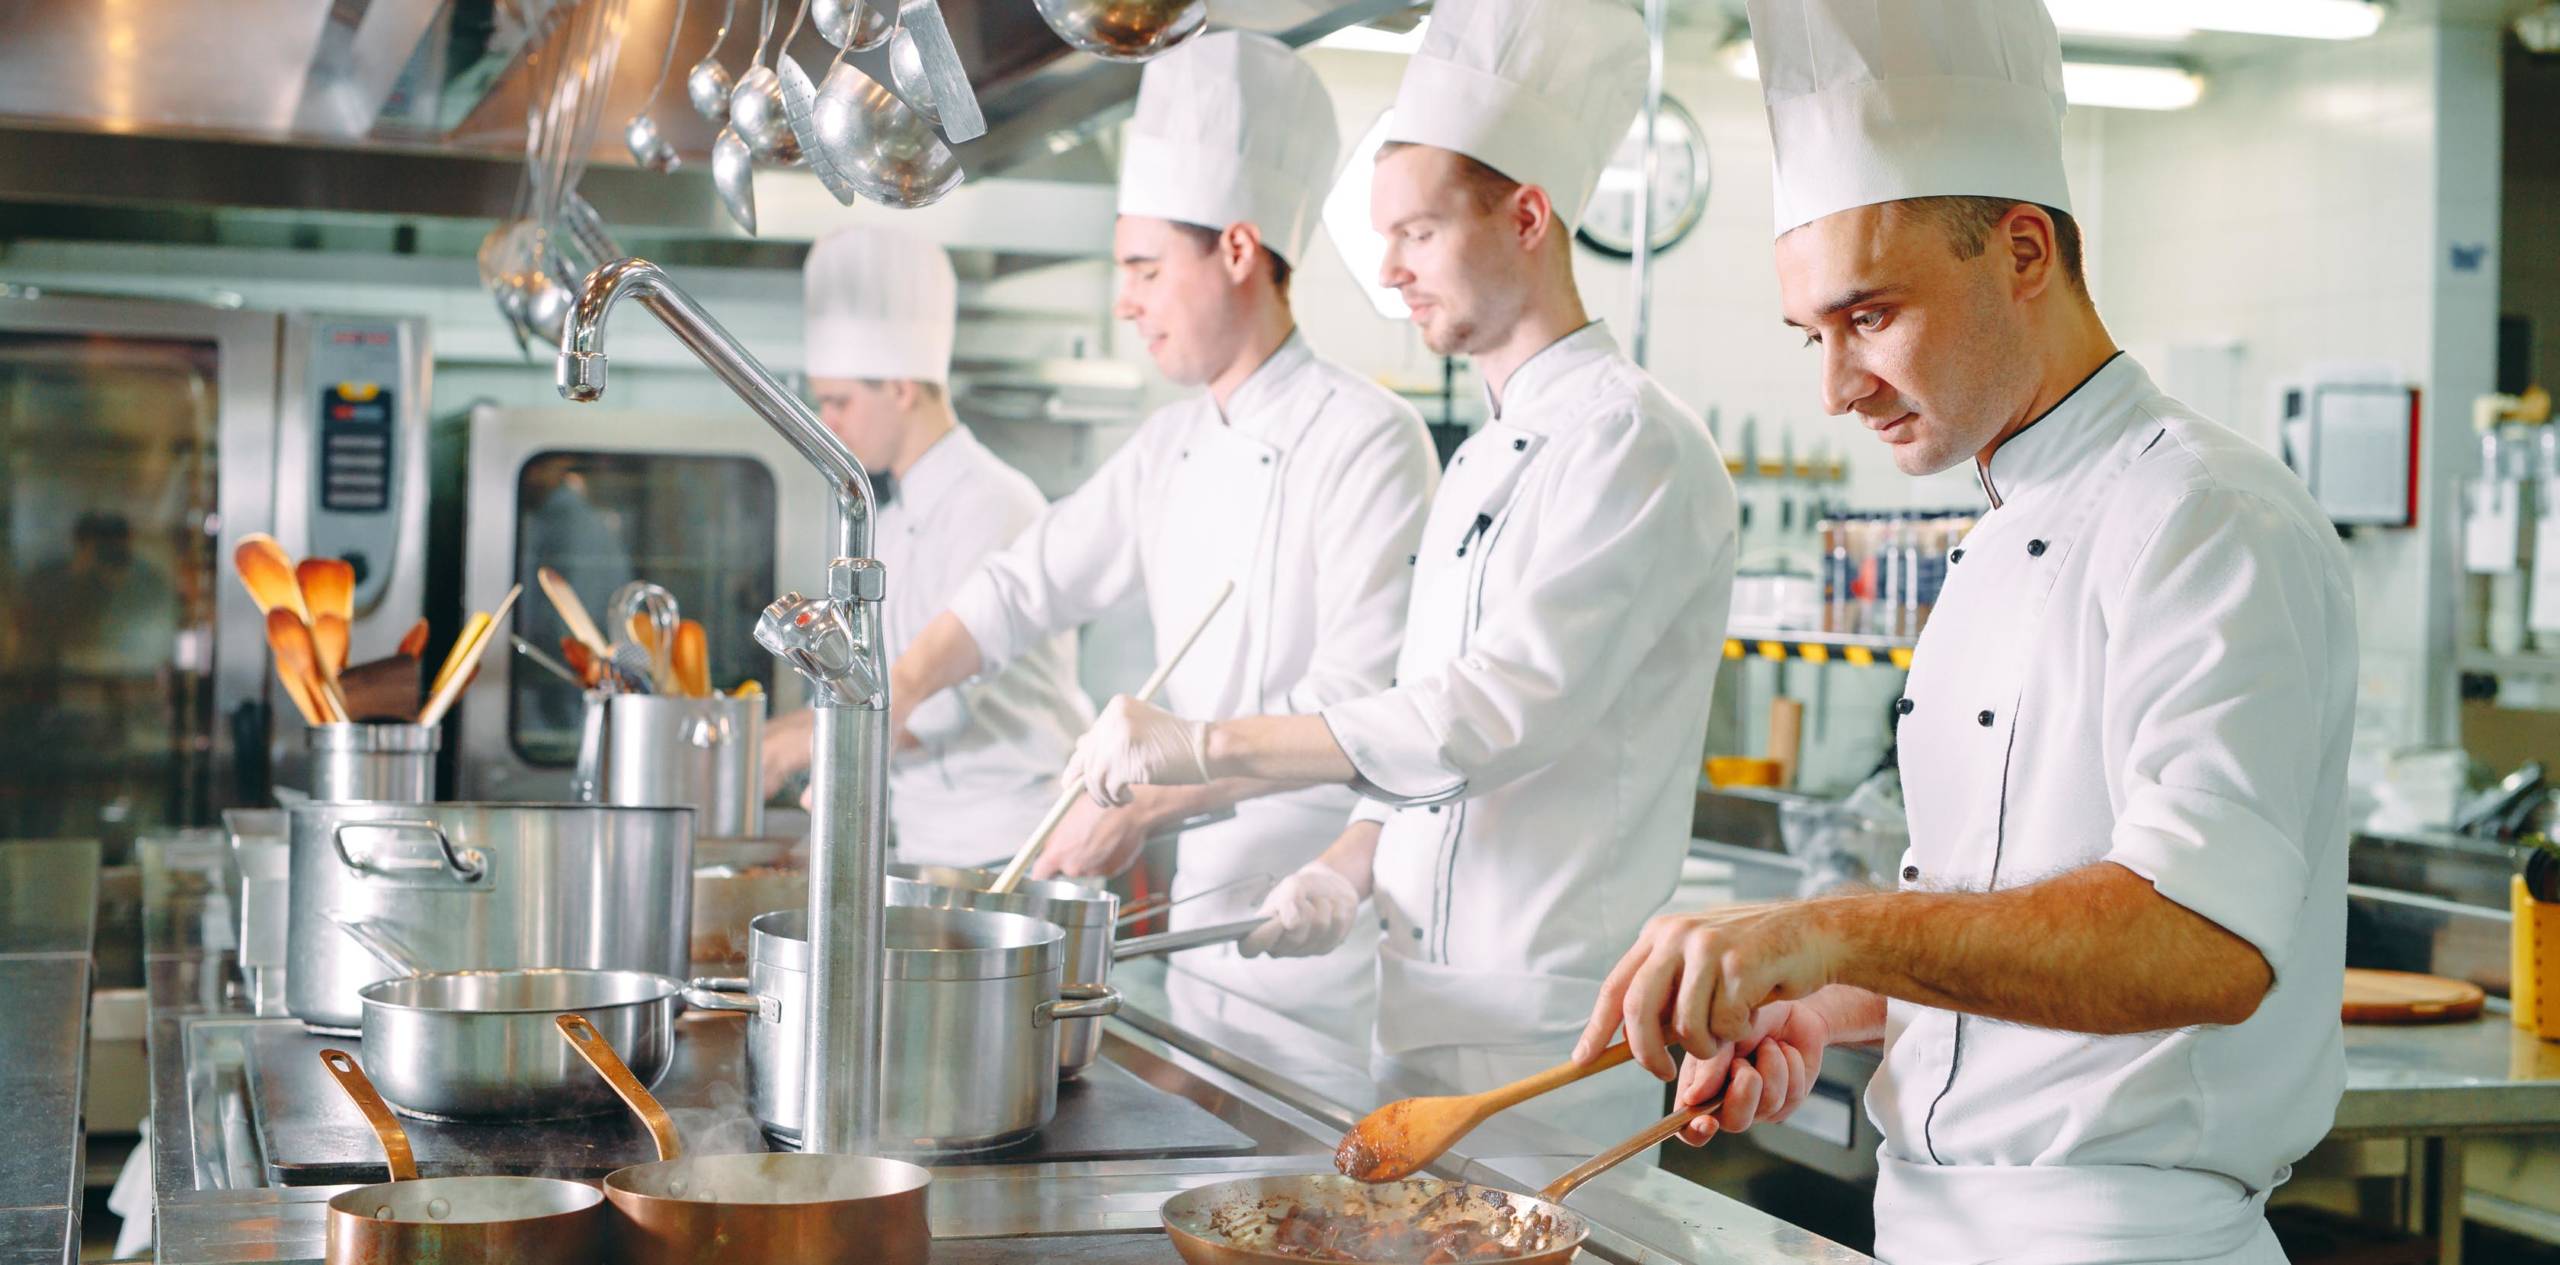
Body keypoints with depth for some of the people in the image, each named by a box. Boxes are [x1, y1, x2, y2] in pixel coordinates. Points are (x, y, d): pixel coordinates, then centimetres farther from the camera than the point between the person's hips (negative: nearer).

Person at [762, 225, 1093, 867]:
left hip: (1003, 839, -8)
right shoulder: (896, 519, 14)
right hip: (926, 839, 8)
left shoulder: (991, 506, -14)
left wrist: (801, 742, -12)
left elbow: (944, 705, -19)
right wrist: (760, 740, 7)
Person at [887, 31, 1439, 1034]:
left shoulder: (1367, 440, -16)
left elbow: (1360, 708, -23)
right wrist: (895, 695, 5)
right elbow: (1025, 585, 19)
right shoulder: (1169, 448, 11)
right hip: (1207, 899, 8)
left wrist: (1147, 800, -24)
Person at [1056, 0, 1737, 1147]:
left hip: (1547, 1030, -8)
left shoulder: (1632, 445, -13)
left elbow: (1498, 711, -24)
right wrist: (1354, 862, 1)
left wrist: (1198, 747, -22)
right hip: (1420, 1008, 9)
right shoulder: (1480, 466, 17)